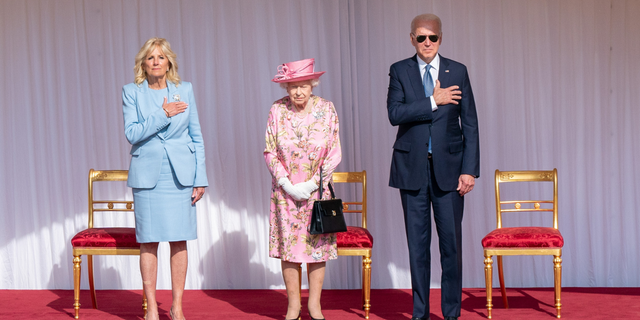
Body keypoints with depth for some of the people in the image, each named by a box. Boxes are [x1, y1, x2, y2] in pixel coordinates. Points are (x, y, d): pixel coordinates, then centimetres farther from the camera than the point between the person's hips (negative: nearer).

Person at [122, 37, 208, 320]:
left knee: (179, 240, 3)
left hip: (180, 175, 1)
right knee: (148, 241, 1)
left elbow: (196, 136, 8)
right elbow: (132, 133, -7)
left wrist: (200, 178, 4)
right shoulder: (132, 92, 3)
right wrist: (163, 114, -15)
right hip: (147, 174, -1)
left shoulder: (185, 90, 7)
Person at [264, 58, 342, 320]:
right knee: (288, 245, 1)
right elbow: (270, 153, -1)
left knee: (317, 244, 1)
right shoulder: (277, 111, -4)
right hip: (286, 190, 0)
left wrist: (312, 184, -11)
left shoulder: (326, 109, -5)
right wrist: (288, 185, -10)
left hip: (318, 189, 0)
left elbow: (334, 154, -3)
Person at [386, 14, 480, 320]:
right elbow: (395, 113, -11)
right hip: (412, 168, 0)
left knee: (451, 241, 2)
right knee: (417, 242, 6)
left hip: (448, 168, 0)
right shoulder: (399, 71, 3)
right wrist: (434, 102, -16)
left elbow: (470, 124, 2)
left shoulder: (457, 71, 4)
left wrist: (469, 169, -4)